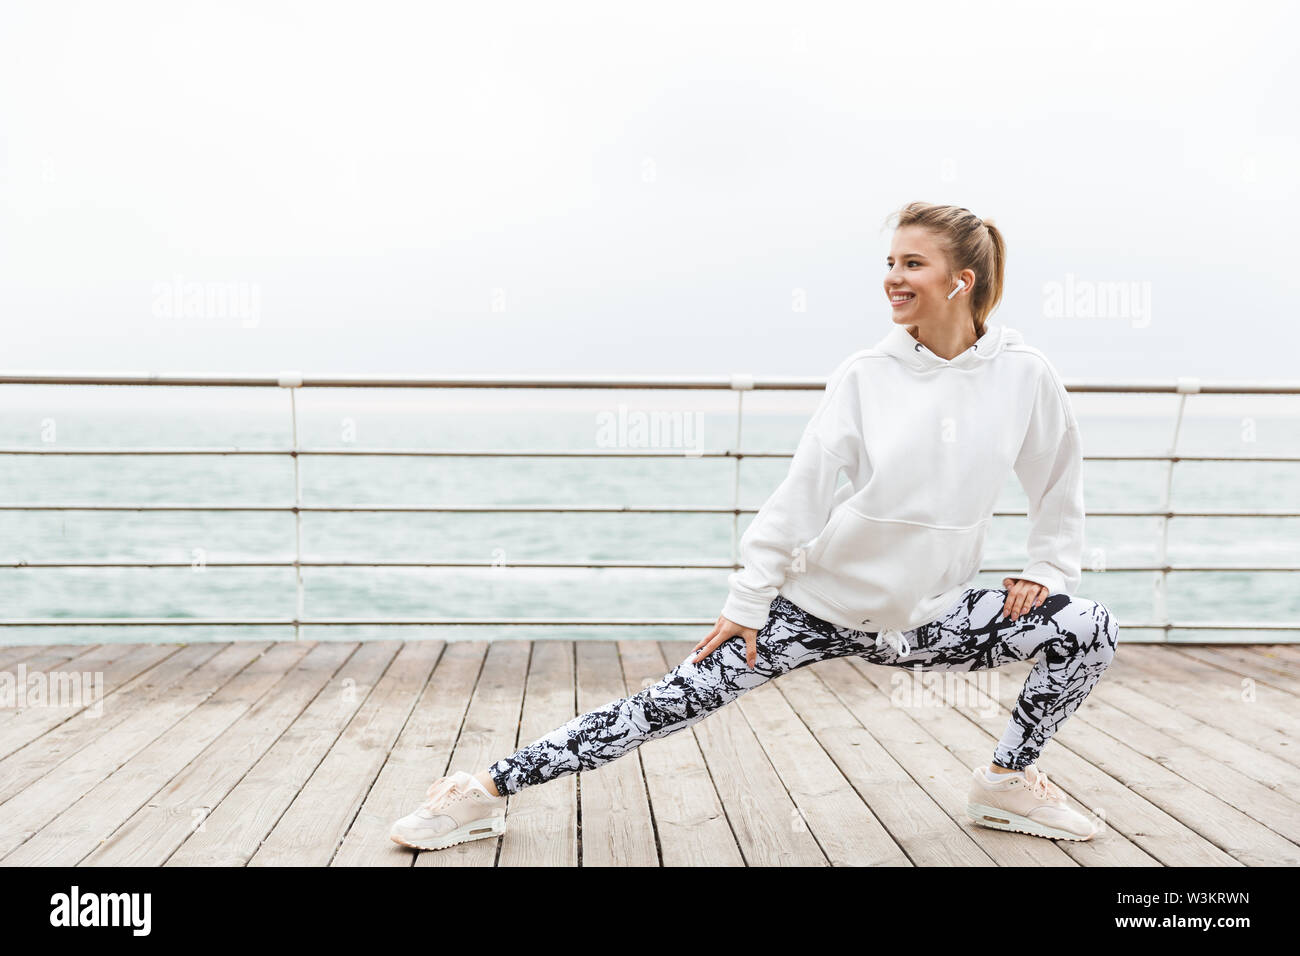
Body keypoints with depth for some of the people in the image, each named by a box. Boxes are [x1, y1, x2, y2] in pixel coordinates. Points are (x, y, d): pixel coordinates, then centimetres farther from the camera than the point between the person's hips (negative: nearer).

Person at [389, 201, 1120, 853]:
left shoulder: (1025, 375, -7)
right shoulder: (866, 374, -11)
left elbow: (1061, 479, 11)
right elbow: (803, 491, -10)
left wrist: (1048, 569, 4)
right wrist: (747, 603, -10)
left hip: (930, 616, 2)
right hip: (820, 603, -2)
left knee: (1091, 629, -9)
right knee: (671, 705, -8)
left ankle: (1008, 784, 12)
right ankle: (487, 794, 2)